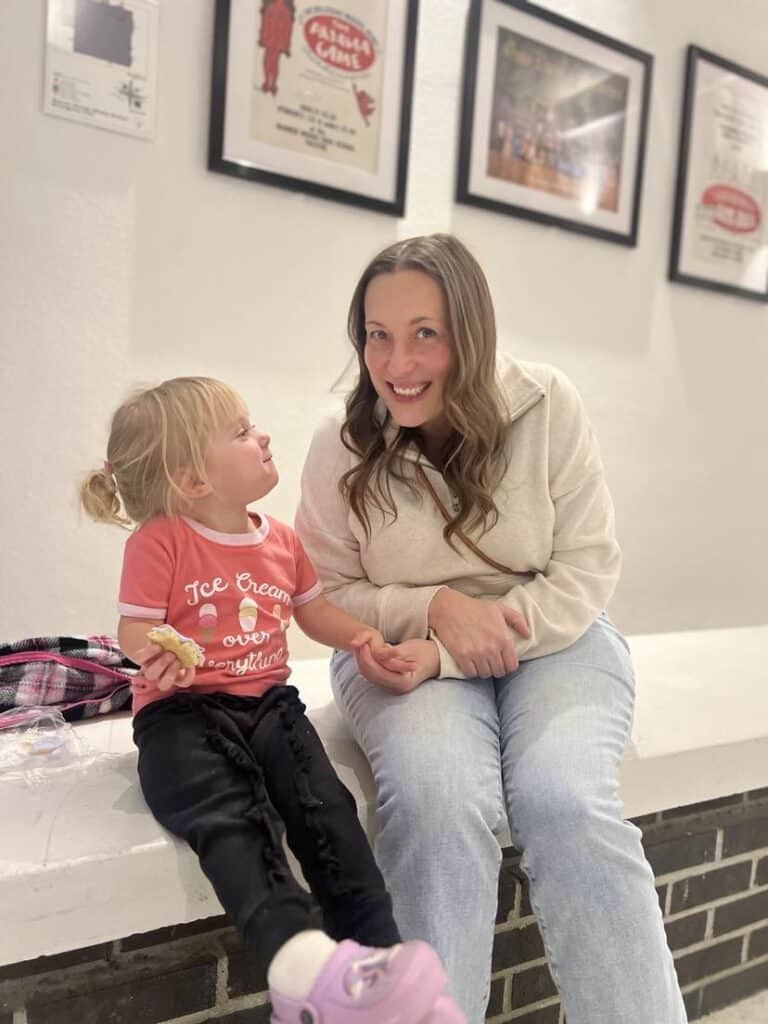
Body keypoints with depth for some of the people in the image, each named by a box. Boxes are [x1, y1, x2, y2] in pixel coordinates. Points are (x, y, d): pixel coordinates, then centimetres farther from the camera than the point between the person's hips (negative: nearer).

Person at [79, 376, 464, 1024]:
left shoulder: (281, 540, 12)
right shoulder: (158, 541, -5)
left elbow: (313, 610, 24)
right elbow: (135, 630, -4)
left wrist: (363, 638, 7)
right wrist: (156, 654, -28)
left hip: (266, 701, 5)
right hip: (182, 710, -4)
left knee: (326, 806, -21)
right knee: (230, 815, -33)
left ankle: (378, 953, -18)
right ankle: (301, 958, -46)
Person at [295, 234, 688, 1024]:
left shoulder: (548, 406, -7)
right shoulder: (341, 445, -5)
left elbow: (589, 563, -5)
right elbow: (328, 595, 1)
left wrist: (508, 625, -21)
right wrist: (436, 610, -17)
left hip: (553, 638, 1)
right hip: (406, 649, 0)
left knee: (566, 804, -28)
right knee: (436, 801, -31)